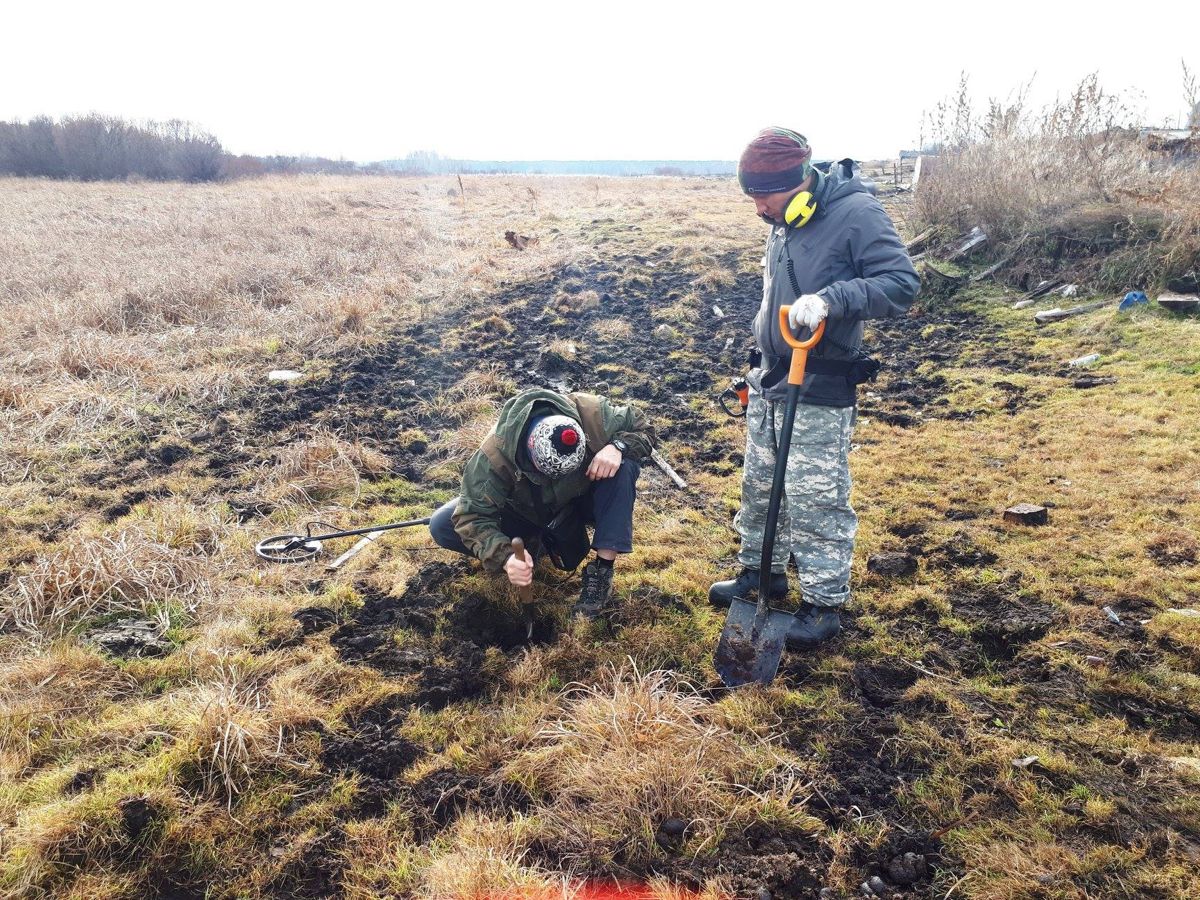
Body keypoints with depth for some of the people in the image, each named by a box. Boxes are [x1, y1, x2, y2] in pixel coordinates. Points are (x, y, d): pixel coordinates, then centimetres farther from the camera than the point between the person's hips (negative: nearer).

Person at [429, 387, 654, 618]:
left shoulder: (592, 414, -33)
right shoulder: (495, 454, -37)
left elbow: (642, 429, -15)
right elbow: (473, 516, -33)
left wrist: (617, 447, -37)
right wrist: (505, 557, -51)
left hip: (580, 502, 1)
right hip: (525, 514, 0)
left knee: (623, 464, -31)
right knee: (441, 525, -21)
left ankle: (603, 567, -23)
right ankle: (536, 545, -6)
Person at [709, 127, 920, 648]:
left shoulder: (856, 212, -16)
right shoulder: (784, 222, 7)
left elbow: (902, 284, -20)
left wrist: (831, 299, -32)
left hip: (821, 391, -8)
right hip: (770, 379, 8)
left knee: (816, 499, -2)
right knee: (760, 485, 17)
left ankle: (824, 604, 13)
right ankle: (759, 570, 35)